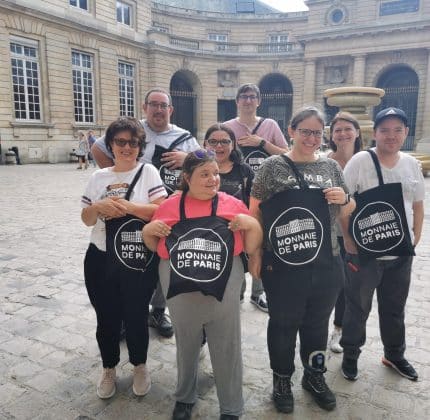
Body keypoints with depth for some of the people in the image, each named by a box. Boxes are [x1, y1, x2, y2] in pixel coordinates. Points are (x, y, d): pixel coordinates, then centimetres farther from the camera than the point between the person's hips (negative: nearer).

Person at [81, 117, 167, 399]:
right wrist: (98, 207, -13)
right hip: (101, 260, 3)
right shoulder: (99, 177, 7)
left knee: (136, 316, 11)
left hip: (139, 261, -3)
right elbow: (87, 220, 8)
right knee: (107, 317, 14)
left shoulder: (148, 172, -2)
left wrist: (127, 206, -23)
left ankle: (140, 366, 37)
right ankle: (109, 369, 38)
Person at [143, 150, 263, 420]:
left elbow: (252, 248, 0)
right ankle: (185, 398, 48)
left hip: (223, 295, -1)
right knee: (186, 348, 22)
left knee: (227, 352, 13)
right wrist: (148, 230, -10)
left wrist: (253, 225, -17)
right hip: (181, 295, 1)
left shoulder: (233, 205, -3)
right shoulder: (170, 206, -1)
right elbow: (155, 247, 10)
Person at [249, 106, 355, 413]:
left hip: (325, 265, 4)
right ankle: (282, 380, 35)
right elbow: (255, 210, -2)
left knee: (318, 323, 19)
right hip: (283, 266, -3)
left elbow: (346, 213, 16)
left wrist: (345, 199, -6)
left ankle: (315, 375, 42)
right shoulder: (273, 166, -5)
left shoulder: (331, 167, 8)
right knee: (284, 325, 13)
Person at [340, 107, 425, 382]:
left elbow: (418, 204, 14)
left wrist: (416, 238, 7)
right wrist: (348, 241, -13)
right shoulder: (360, 162, -11)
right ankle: (350, 354, 32)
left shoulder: (412, 164, 5)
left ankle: (395, 355, 42)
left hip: (401, 253, 5)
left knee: (395, 308, 20)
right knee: (358, 307, 11)